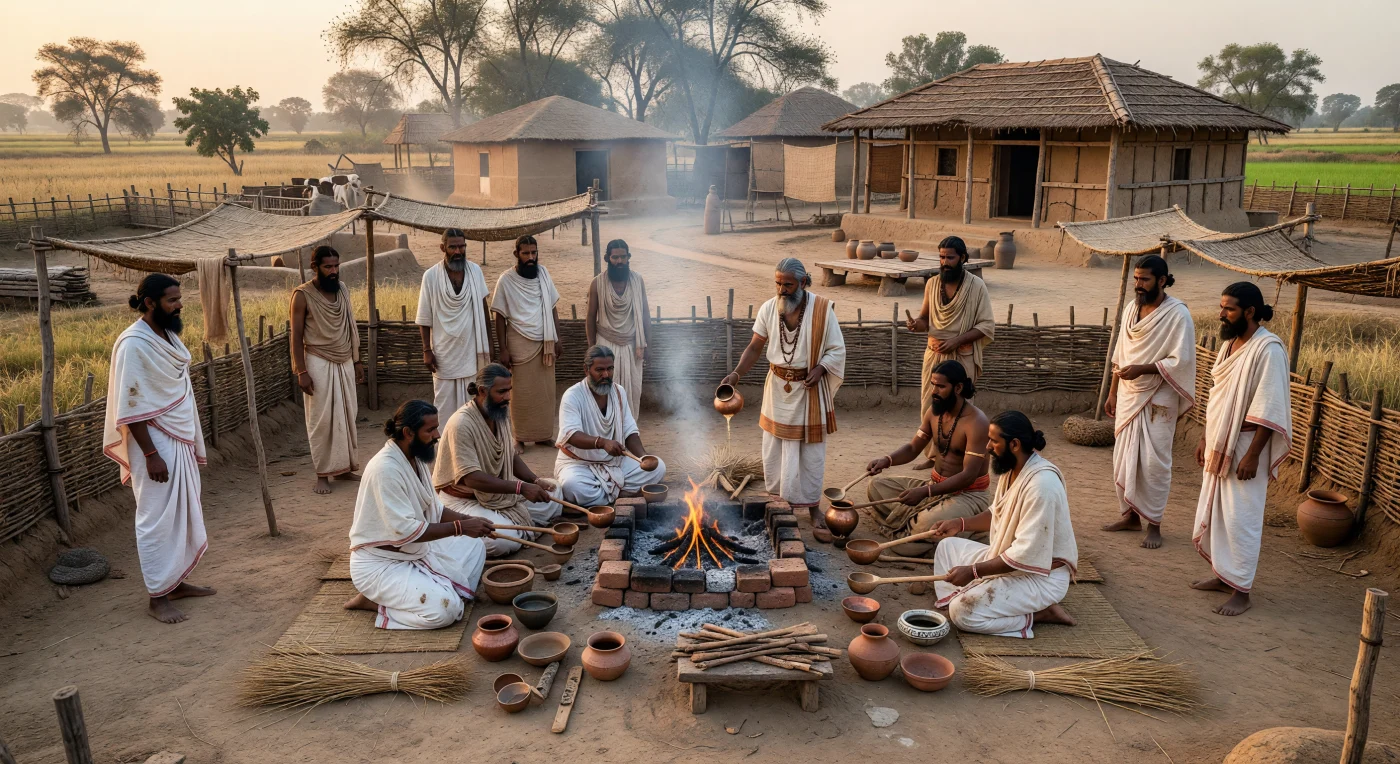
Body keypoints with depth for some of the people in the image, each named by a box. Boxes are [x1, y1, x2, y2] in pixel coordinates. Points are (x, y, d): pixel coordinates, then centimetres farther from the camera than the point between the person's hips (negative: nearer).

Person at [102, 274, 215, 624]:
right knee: (158, 519, 0)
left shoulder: (169, 335, 6)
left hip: (180, 440, 9)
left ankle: (177, 581, 30)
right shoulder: (133, 344, -19)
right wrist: (151, 455, -21)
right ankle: (158, 597, 11)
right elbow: (130, 408, -20)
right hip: (156, 444, -9)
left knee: (184, 513, 16)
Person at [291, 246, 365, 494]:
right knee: (322, 419, -1)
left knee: (346, 415, 8)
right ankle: (322, 474, 7)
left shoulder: (343, 290, 6)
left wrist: (357, 361, 11)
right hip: (319, 364, -5)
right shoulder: (302, 295, -10)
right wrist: (301, 372, -14)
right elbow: (296, 336, -9)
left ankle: (343, 467, 19)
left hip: (344, 363, 5)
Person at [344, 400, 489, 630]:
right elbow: (406, 530, -30)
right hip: (380, 563, -9)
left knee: (473, 546, 12)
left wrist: (467, 519, -5)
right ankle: (374, 601, -4)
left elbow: (432, 509, 11)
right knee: (445, 609, -23)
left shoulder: (416, 457, 2)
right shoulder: (385, 468, -27)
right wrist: (460, 527, -25)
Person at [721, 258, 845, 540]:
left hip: (809, 390, -3)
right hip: (778, 388, 3)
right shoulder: (769, 309, -5)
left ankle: (813, 509, 13)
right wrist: (736, 373, -17)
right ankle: (779, 501, 25)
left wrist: (820, 368, -22)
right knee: (773, 450, 9)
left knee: (811, 452, 3)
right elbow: (755, 347, -2)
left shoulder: (822, 309, -12)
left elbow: (837, 350, -5)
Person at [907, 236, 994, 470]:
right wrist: (917, 324, -10)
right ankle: (933, 455, 22)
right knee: (928, 407, 7)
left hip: (962, 357, -4)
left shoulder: (977, 286, -8)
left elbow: (987, 326, -9)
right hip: (934, 354, 4)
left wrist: (957, 340, -20)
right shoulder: (932, 284, 3)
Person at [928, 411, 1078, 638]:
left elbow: (1026, 554, -30)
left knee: (963, 612, -21)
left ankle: (1039, 611, -7)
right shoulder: (1012, 468, 0)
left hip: (1041, 574, -10)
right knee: (948, 547, 16)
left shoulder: (1041, 483, -30)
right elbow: (999, 515, 20)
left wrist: (973, 571, -25)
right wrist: (961, 523, 11)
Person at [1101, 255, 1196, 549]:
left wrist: (1142, 369, -23)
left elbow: (1181, 361, -16)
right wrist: (1112, 393, 13)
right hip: (1128, 396, 6)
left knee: (1153, 463, -2)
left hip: (1157, 401, -6)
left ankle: (1153, 524, 9)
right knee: (1124, 458, 10)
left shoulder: (1177, 315, -13)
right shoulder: (1131, 308, 7)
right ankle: (1131, 515, 24)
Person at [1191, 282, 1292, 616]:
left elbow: (1269, 410, -20)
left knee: (1240, 518, -2)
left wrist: (1252, 454, -21)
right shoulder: (1230, 343, 8)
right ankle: (1223, 575, 29)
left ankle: (1241, 591, 8)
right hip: (1220, 444, 9)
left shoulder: (1268, 349, -18)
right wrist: (1205, 437, 17)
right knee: (1213, 512, 15)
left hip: (1245, 447, -8)